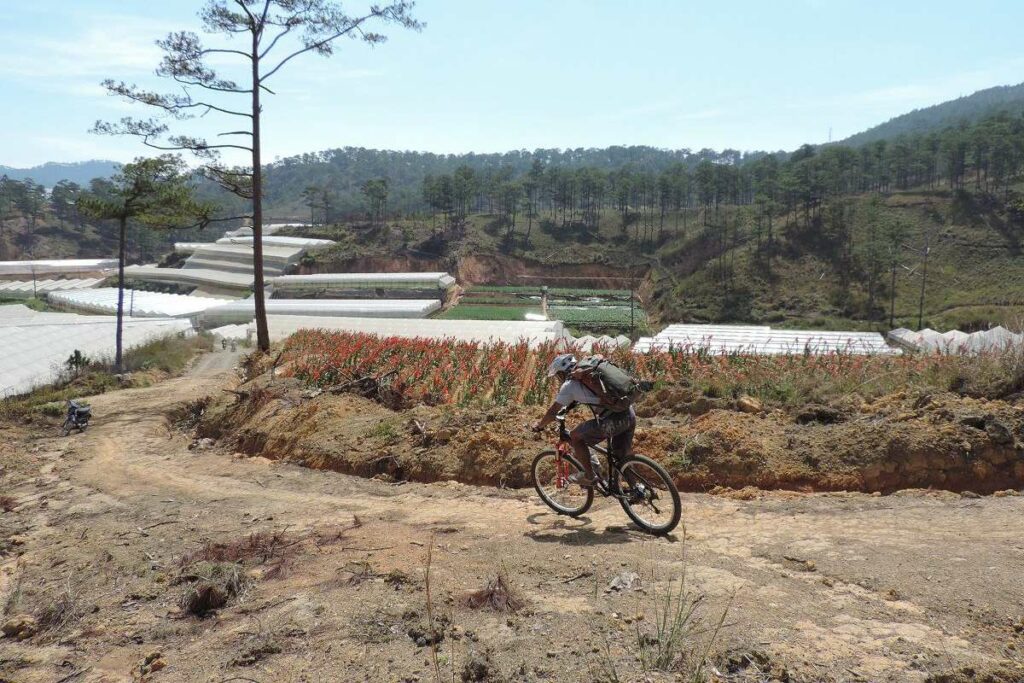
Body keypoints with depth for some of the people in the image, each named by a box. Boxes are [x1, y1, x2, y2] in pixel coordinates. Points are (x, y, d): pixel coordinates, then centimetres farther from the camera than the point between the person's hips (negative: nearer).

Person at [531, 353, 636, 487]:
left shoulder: (569, 385, 2)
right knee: (621, 457, 22)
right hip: (630, 414, 8)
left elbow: (553, 412, 6)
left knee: (575, 436, 10)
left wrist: (539, 425, 22)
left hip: (613, 421, -8)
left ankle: (589, 476, 16)